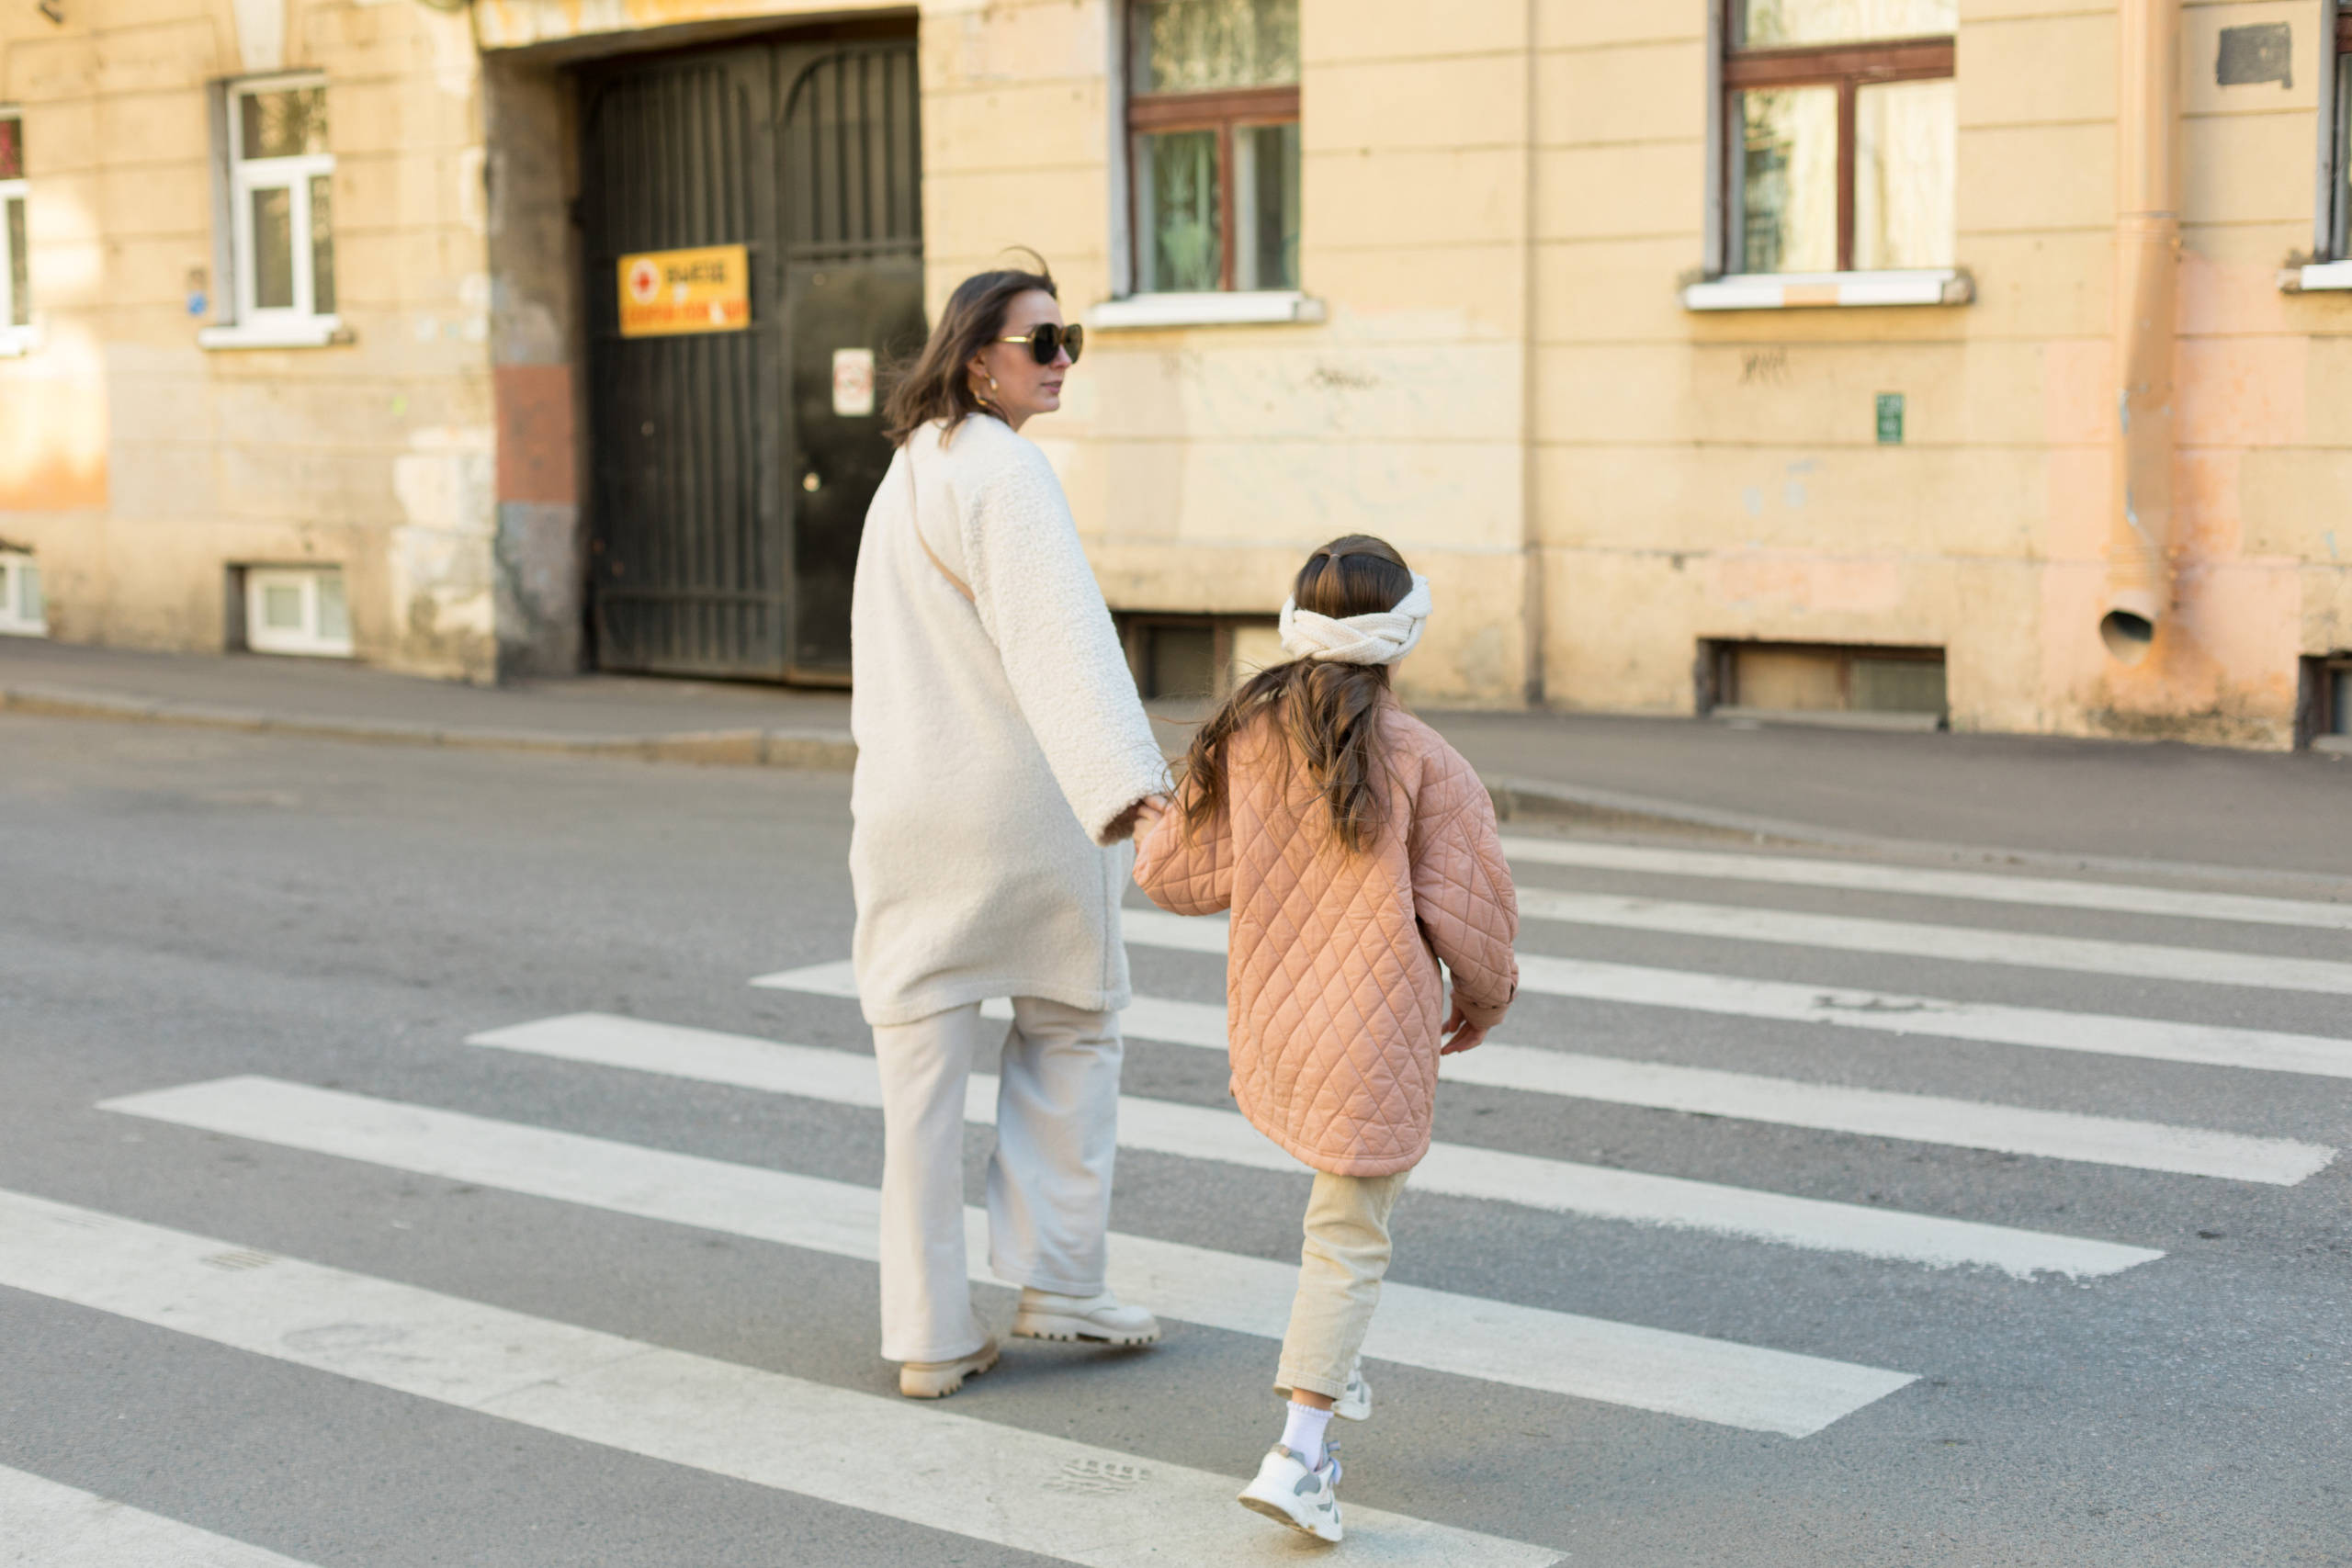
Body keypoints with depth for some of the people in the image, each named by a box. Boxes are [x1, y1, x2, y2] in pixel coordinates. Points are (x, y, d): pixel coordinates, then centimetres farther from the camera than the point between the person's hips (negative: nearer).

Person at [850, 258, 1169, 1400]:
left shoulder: (904, 473, 15)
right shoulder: (1003, 470, -13)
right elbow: (1059, 634, -27)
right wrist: (1123, 778, -37)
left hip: (906, 808, 7)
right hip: (1022, 803, -7)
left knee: (919, 1059, 6)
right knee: (1070, 1028, 13)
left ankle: (929, 1335, 9)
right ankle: (1057, 1282, 13)